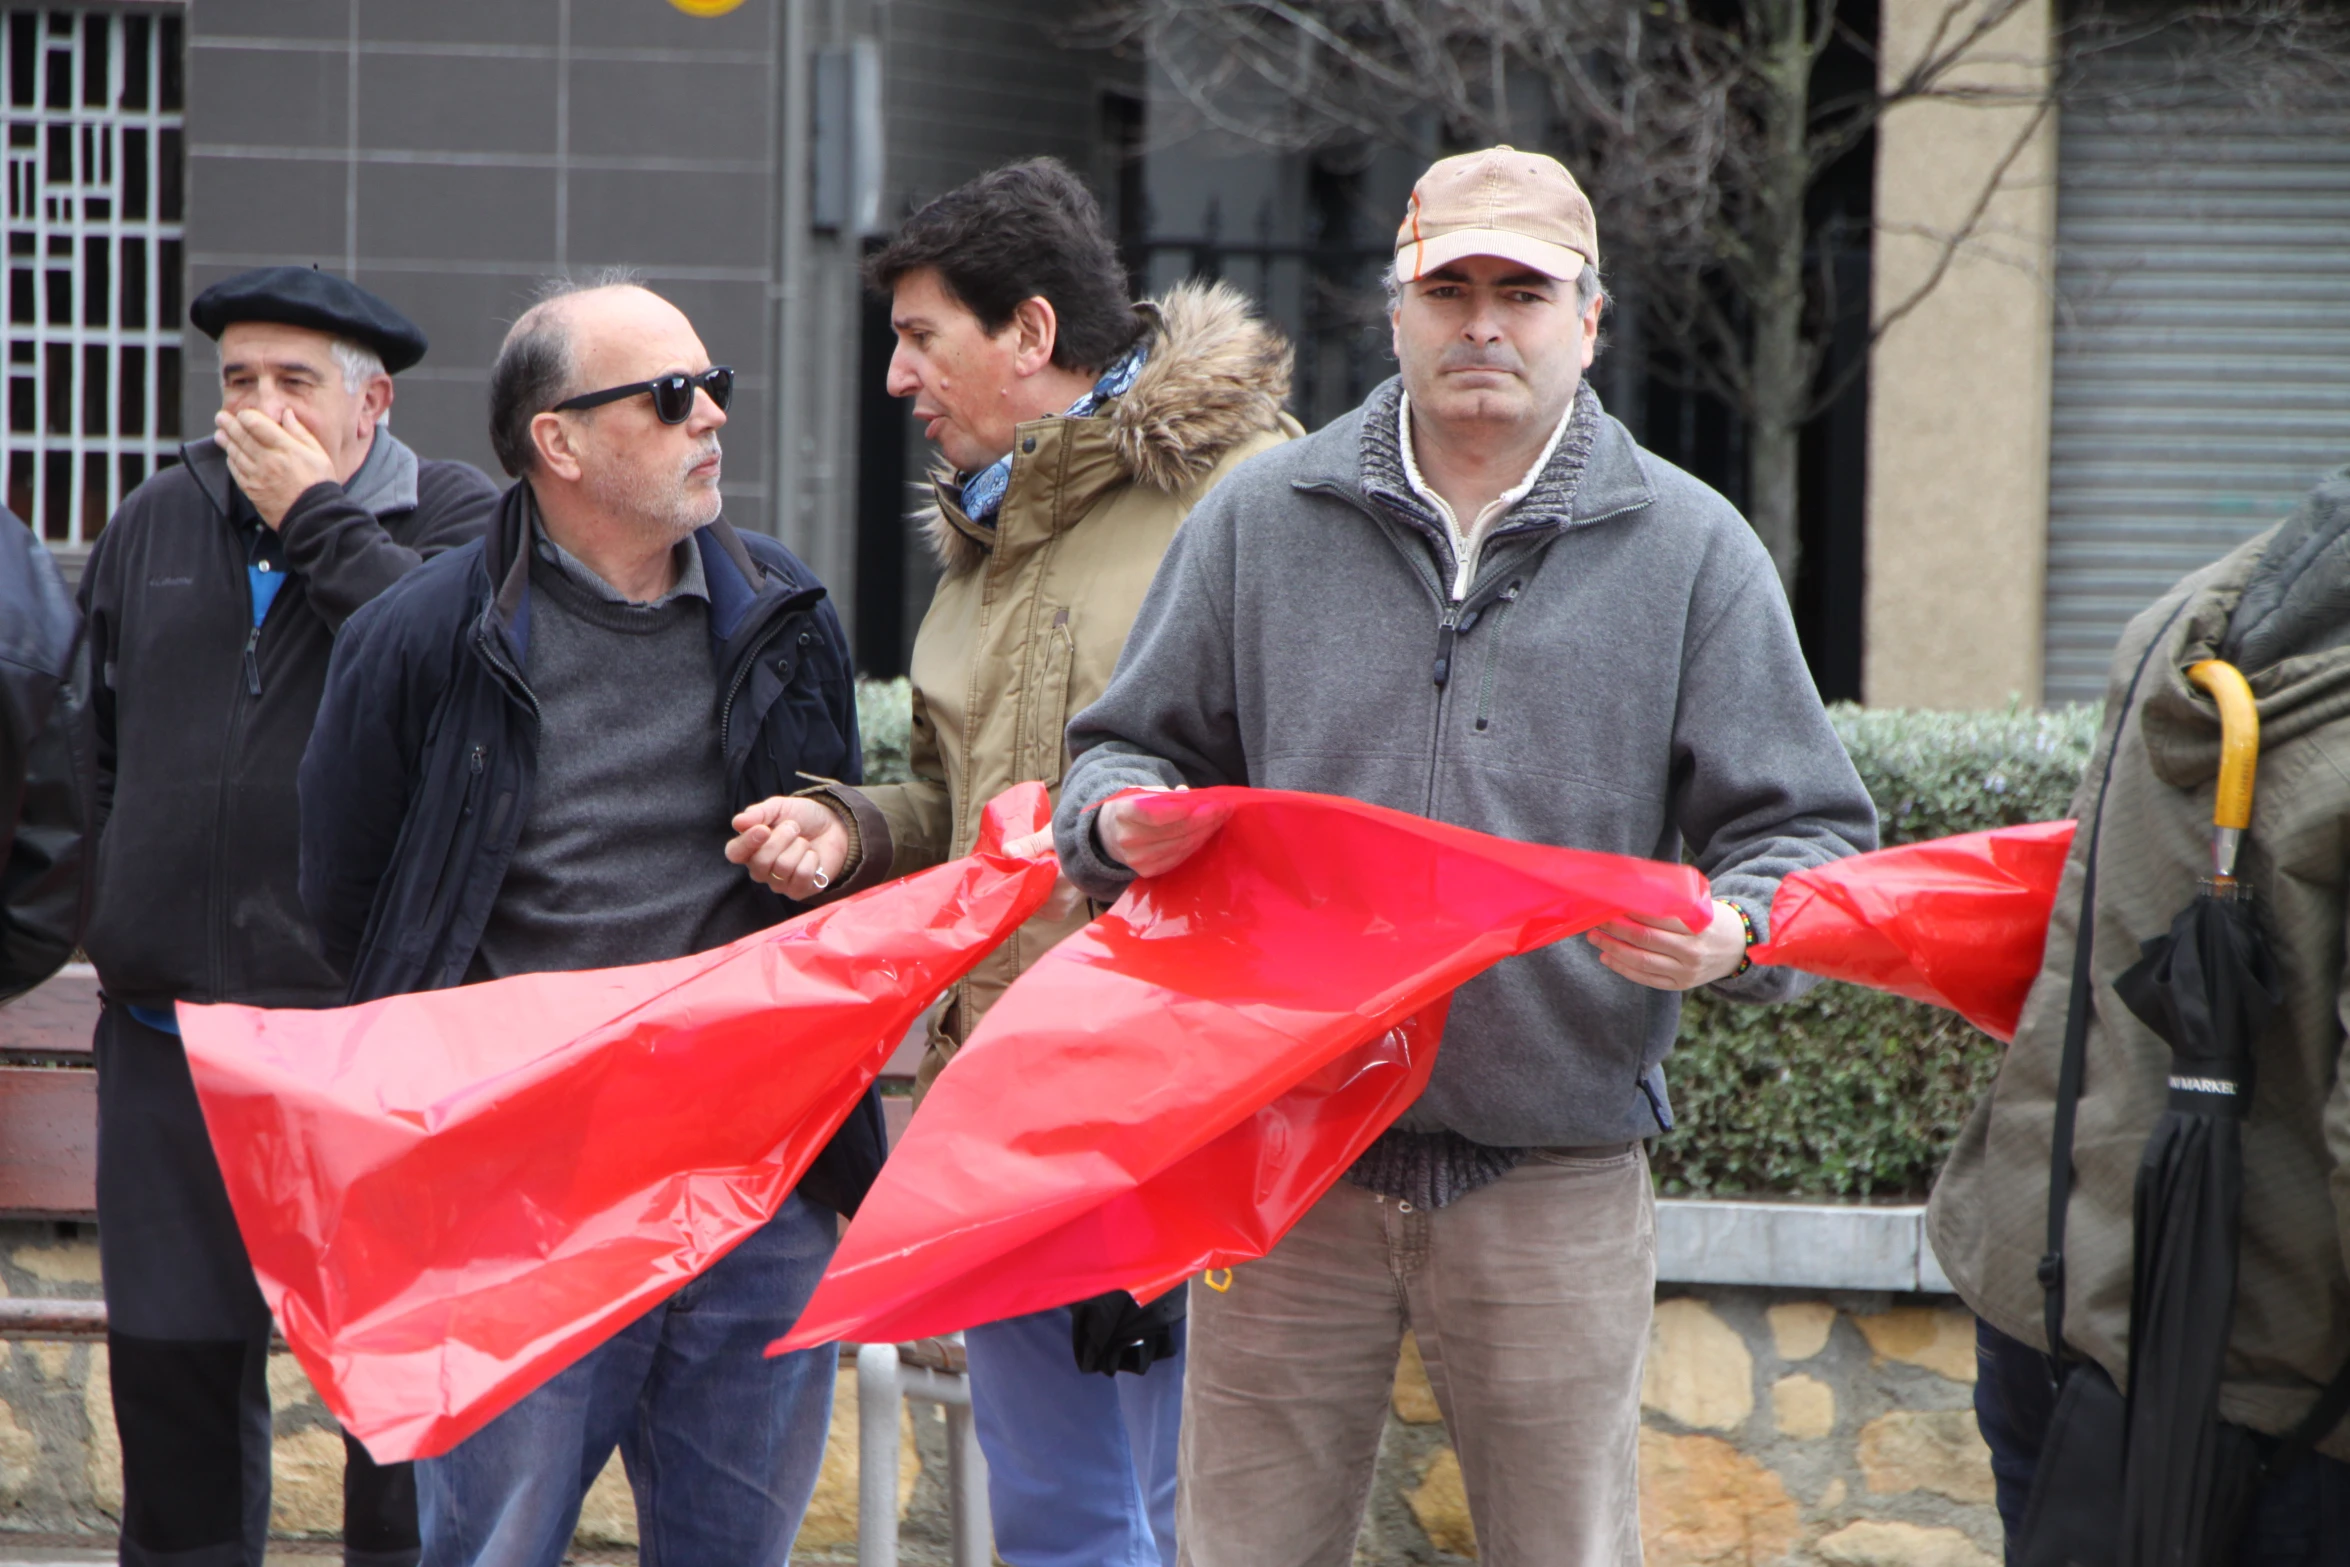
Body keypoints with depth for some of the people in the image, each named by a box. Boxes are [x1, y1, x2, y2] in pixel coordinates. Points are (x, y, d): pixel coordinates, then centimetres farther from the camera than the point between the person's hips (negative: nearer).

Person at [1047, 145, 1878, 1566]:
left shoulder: (1690, 552, 5)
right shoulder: (1260, 522, 8)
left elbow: (1808, 830, 3)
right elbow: (1131, 746, 16)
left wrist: (1734, 930, -18)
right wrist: (1125, 821, -8)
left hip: (1559, 1176, -1)